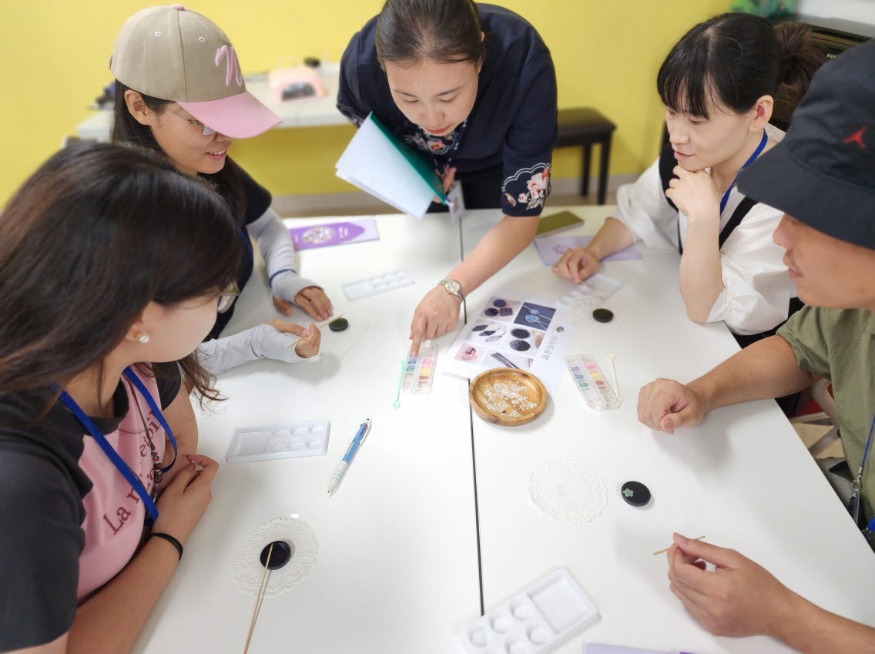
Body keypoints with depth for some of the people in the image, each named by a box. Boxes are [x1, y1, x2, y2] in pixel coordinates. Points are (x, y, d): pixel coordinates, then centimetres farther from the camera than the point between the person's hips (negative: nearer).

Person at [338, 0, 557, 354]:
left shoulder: (525, 63, -43)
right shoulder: (361, 61, -36)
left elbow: (521, 217, -37)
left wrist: (453, 288, -49)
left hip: (494, 163, -1)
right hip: (421, 164, 2)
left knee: (499, 279, 18)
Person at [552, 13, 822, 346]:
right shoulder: (688, 153, -11)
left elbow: (705, 310, -24)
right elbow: (635, 214, 6)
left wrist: (703, 217, -33)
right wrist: (593, 252, -11)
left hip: (750, 357, -6)